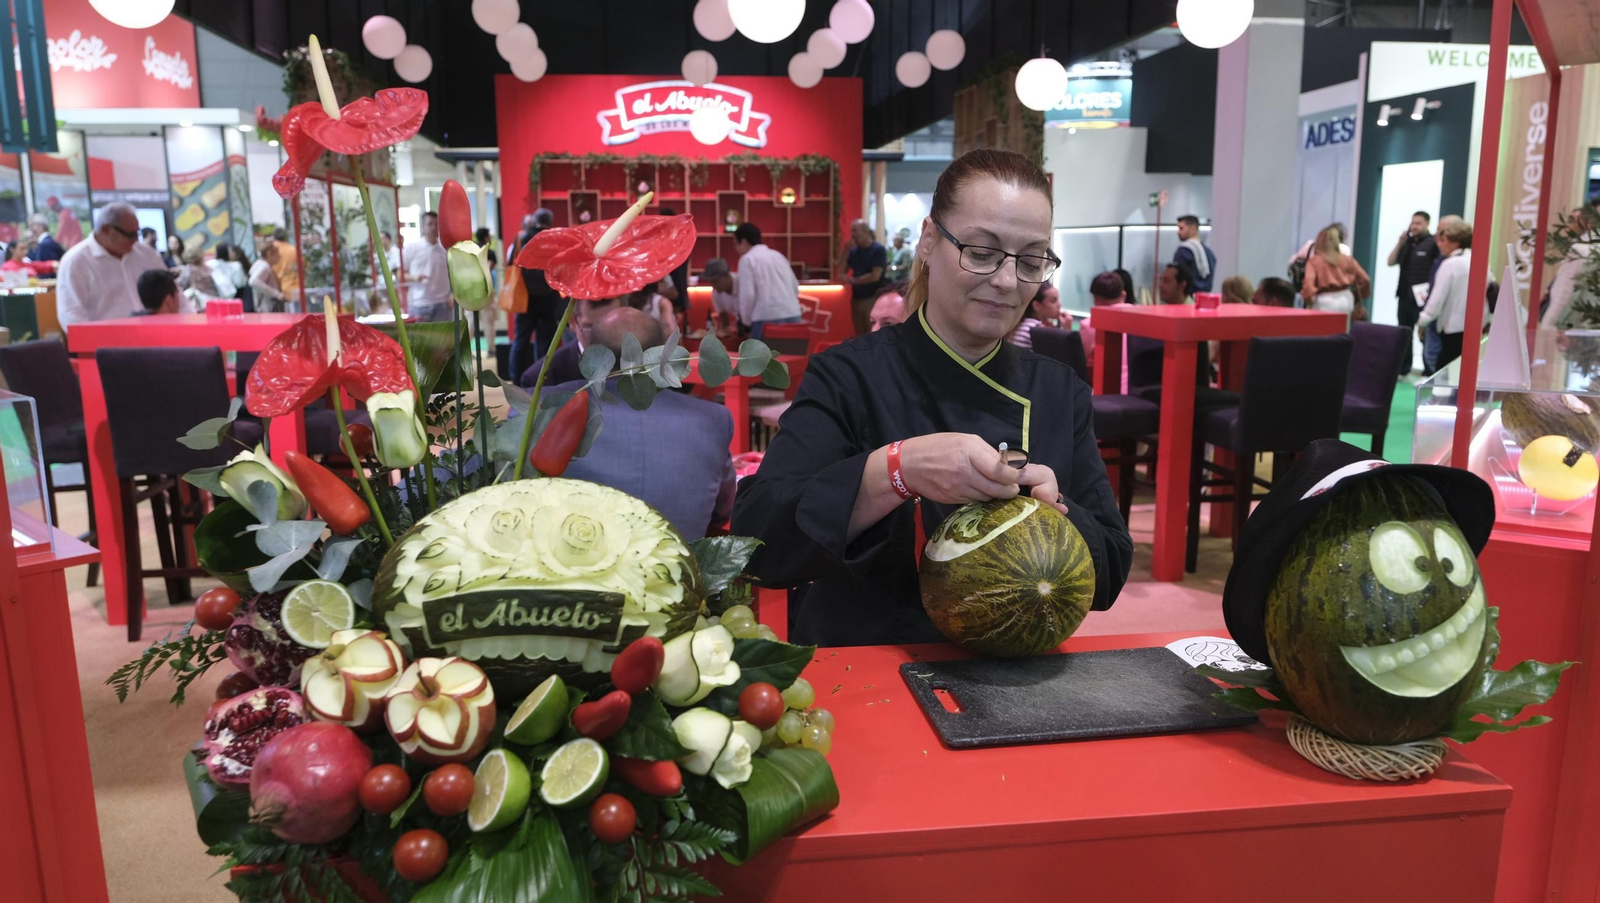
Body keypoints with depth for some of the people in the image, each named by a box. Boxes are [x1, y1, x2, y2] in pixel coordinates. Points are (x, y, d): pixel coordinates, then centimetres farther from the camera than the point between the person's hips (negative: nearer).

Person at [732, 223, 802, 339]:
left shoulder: (748, 259, 0)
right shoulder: (778, 255, 20)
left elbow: (747, 294, -8)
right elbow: (795, 288, 19)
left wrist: (746, 320, 5)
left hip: (768, 319, -6)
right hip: (793, 316, 7)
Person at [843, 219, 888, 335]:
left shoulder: (878, 250, -8)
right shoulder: (853, 251, 10)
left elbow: (875, 276, -15)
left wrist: (853, 280, -5)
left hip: (873, 299, -6)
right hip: (856, 299, 6)